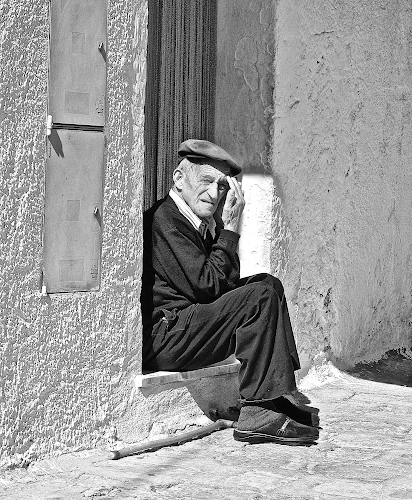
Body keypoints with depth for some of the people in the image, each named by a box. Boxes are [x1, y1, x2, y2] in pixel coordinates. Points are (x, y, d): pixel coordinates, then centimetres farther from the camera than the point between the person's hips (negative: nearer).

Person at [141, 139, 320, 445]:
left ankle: (276, 400, 5)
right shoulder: (164, 219, -14)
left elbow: (226, 283, 9)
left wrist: (221, 228, 0)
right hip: (160, 338, -10)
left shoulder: (203, 223, 15)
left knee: (268, 284, 11)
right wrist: (230, 230, -11)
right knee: (261, 297, -18)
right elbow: (207, 286, -19)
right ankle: (258, 414, -16)